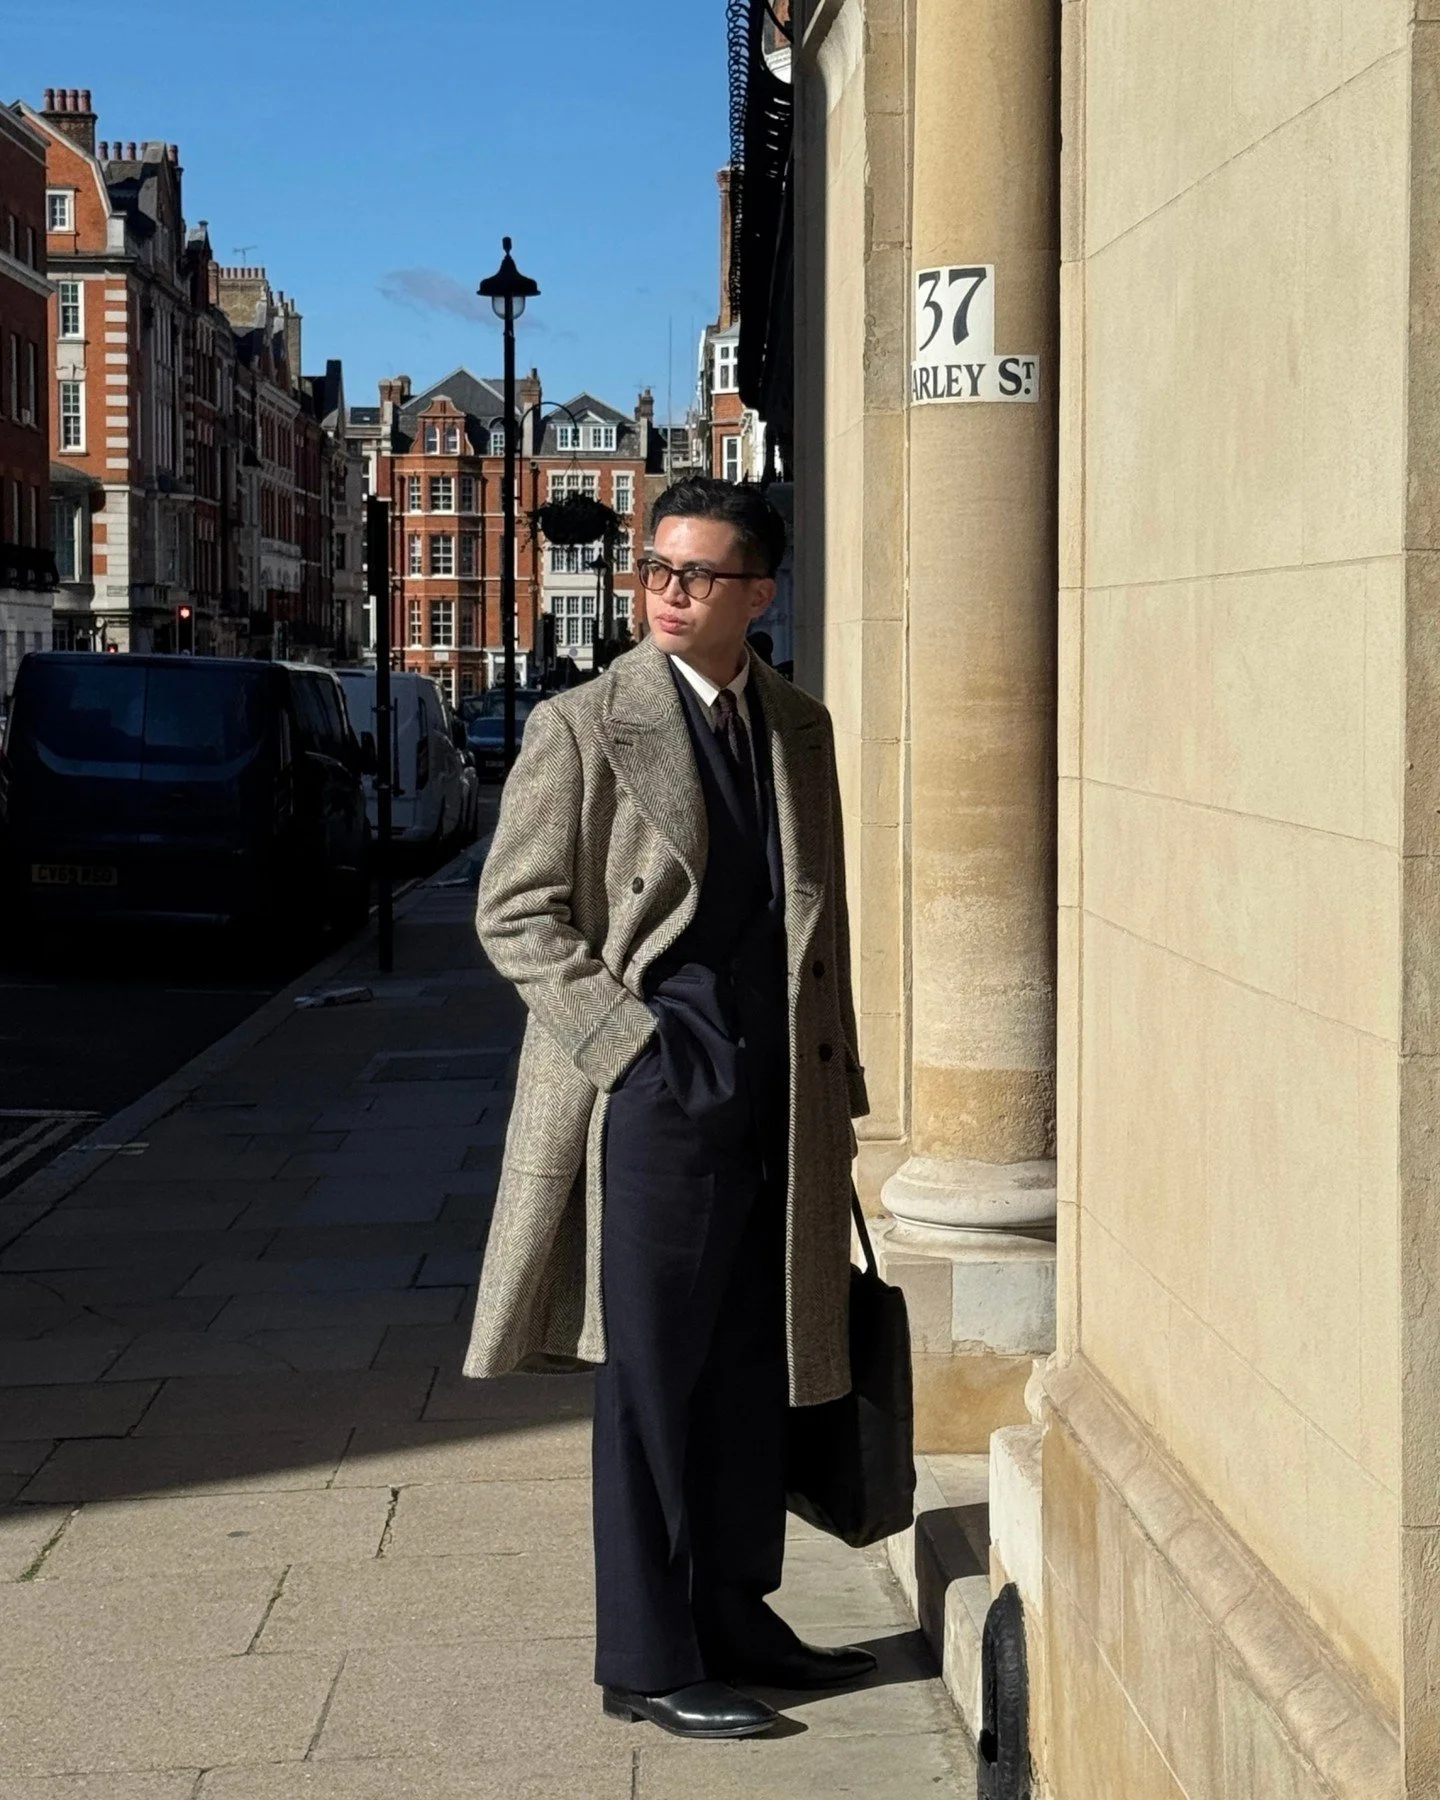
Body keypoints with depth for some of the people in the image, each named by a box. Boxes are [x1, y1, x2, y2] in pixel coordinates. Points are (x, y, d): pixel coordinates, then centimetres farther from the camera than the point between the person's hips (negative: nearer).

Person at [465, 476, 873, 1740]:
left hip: (774, 1107, 6)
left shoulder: (799, 728, 11)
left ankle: (734, 1621, 27)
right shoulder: (582, 729, -7)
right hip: (652, 1100, -6)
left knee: (754, 1376, 13)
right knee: (652, 1386, 1)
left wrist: (836, 1091, 14)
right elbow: (514, 915, -7)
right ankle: (647, 1660, 11)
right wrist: (636, 1043, -14)